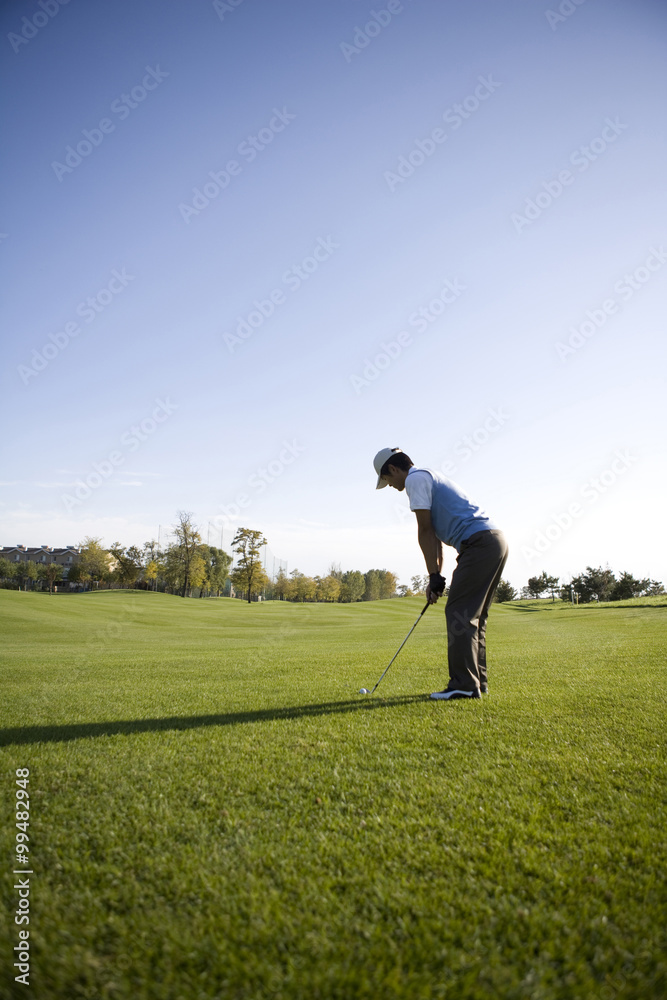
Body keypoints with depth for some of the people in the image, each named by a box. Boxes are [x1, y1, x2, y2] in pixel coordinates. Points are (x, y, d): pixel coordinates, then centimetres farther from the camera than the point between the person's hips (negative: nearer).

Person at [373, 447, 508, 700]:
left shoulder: (416, 478, -3)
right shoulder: (430, 478, 27)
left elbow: (425, 531, -7)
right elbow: (434, 534, 24)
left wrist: (434, 577, -3)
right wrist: (437, 576, 19)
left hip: (478, 542, -10)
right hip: (496, 540, 10)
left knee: (459, 613, -9)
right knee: (474, 616, 12)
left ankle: (464, 684, -11)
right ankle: (477, 682, 14)